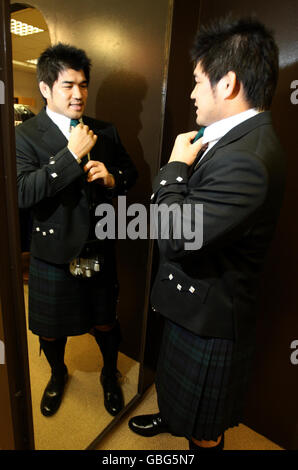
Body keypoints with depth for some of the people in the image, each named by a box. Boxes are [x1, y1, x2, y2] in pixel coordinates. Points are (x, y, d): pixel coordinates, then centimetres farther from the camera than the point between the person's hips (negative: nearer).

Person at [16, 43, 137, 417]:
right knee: (51, 329, 19)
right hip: (54, 252, -1)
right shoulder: (26, 136, -9)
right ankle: (57, 375, 53)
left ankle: (110, 375, 50)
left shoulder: (105, 131, 2)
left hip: (99, 250, 2)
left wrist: (112, 178, -12)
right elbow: (22, 193, -22)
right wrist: (72, 154, -25)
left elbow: (129, 173, 11)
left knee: (104, 322, 18)